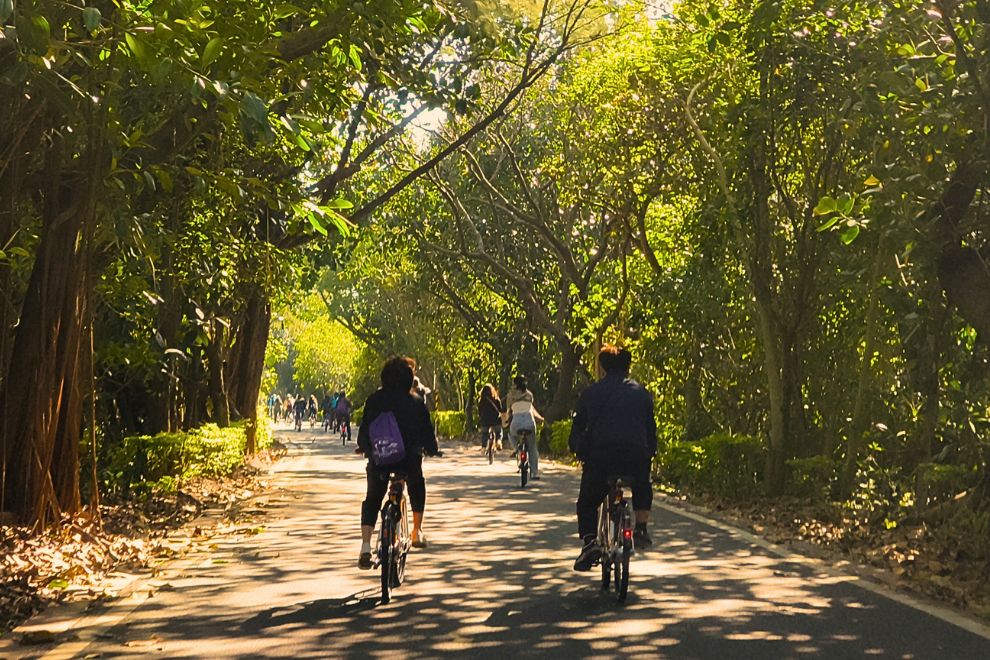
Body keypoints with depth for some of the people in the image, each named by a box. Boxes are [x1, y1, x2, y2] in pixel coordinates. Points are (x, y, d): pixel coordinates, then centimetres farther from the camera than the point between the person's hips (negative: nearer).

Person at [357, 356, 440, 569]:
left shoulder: (374, 400, 3)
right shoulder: (416, 402, 1)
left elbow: (364, 431, 5)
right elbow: (427, 432, 4)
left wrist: (364, 448, 25)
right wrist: (432, 450, 23)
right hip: (409, 459, 0)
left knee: (372, 499, 19)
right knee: (417, 486, 33)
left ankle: (365, 546, 0)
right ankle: (417, 531, 28)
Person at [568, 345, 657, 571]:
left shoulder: (591, 392, 12)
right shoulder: (641, 392, 15)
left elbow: (578, 426, 13)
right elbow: (651, 427, 17)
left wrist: (577, 451, 26)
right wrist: (650, 453, 29)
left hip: (599, 457, -1)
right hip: (636, 457, 1)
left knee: (587, 503, 17)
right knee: (643, 488, 34)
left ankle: (590, 541, -6)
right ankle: (641, 529, 19)